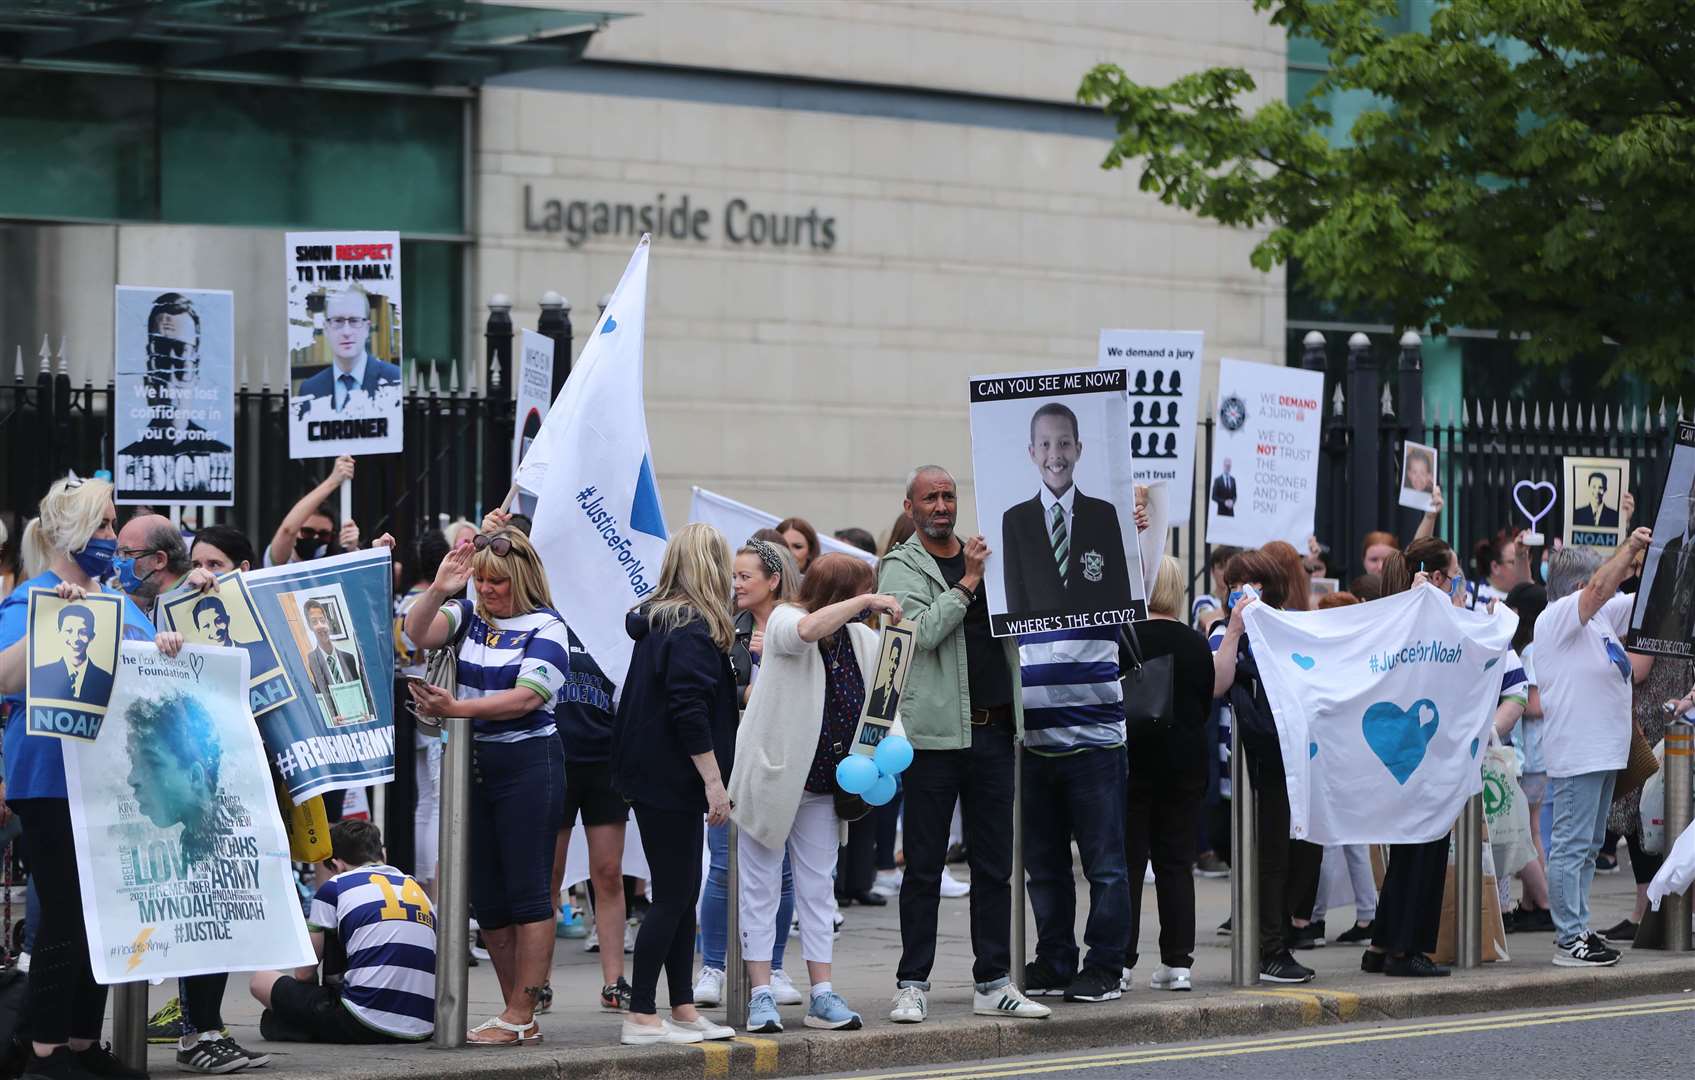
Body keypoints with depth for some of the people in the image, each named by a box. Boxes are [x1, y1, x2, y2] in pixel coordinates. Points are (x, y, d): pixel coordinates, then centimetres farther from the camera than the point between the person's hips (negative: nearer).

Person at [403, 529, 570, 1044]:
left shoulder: (545, 627, -6)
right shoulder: (469, 616, 10)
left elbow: (526, 697, -17)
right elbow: (417, 634, -5)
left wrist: (457, 708, -25)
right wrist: (439, 590, -20)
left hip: (528, 765, -7)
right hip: (474, 765, 7)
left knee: (526, 893, -5)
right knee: (486, 897, 8)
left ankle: (521, 1016, -3)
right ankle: (517, 1015, 16)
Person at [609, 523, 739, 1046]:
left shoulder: (656, 620, 12)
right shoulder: (694, 631, -16)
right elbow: (689, 713, -20)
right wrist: (713, 781, -17)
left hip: (652, 775, 9)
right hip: (674, 780, -9)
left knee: (683, 894, 13)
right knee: (673, 896, -4)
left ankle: (683, 1010, 17)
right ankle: (640, 1017, -2)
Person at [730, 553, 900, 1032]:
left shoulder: (859, 636, 7)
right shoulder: (783, 622, -13)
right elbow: (808, 629, -37)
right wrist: (866, 602, -31)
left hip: (821, 784, 6)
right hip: (769, 775, -6)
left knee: (817, 887, 8)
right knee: (761, 886, 1)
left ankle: (822, 994, 11)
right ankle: (761, 996, 4)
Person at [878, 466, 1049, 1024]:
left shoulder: (986, 556, 15)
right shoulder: (901, 568, -1)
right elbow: (924, 632, -16)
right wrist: (967, 582, -14)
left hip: (993, 731, 5)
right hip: (934, 732, -5)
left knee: (994, 865, 8)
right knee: (924, 867, 0)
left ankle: (993, 983, 13)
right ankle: (913, 985, 5)